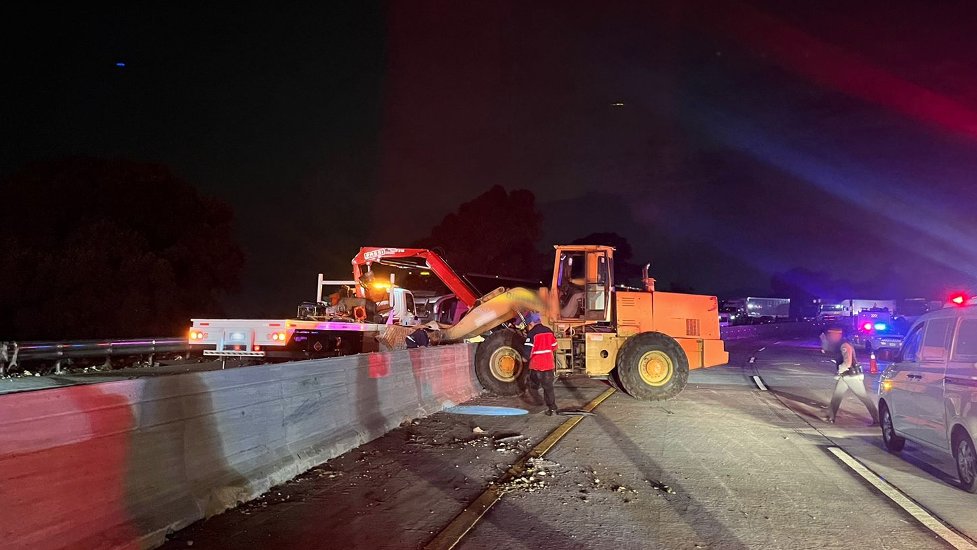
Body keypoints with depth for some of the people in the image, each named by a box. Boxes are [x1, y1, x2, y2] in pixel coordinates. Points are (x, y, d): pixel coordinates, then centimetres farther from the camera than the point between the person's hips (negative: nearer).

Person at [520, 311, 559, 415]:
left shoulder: (532, 334, -13)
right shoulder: (549, 331, 7)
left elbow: (527, 350, -17)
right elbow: (554, 347, 15)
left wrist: (525, 358, 1)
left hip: (536, 366, -5)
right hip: (549, 365, 5)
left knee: (533, 387, 14)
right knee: (548, 387, 10)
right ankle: (552, 408, 7)